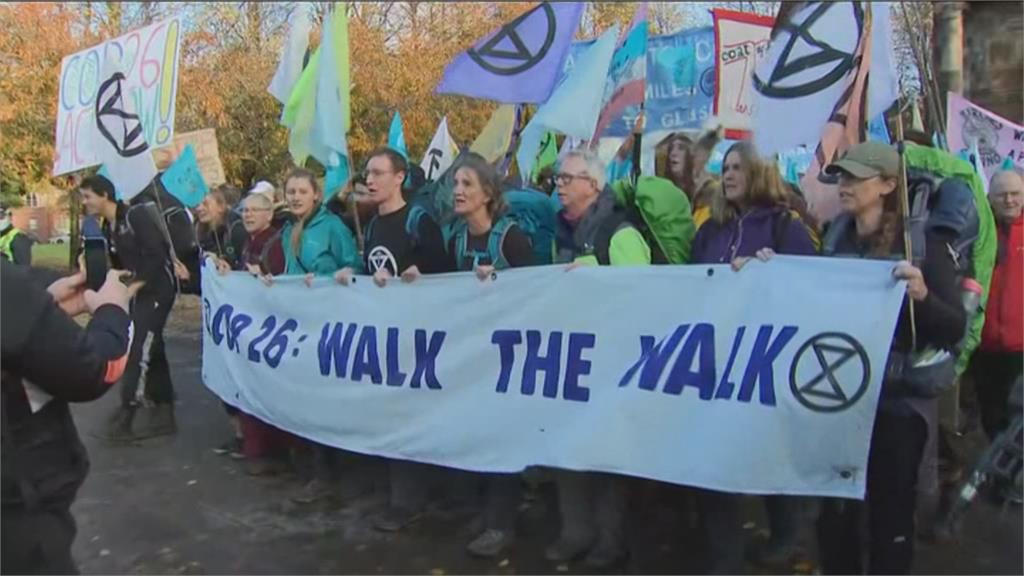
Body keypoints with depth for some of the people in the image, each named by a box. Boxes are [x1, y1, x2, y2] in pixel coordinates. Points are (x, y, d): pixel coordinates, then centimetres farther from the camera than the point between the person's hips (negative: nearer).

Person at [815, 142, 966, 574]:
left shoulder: (922, 242, -9)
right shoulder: (836, 238, 5)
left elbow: (956, 328, -13)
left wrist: (923, 296, -31)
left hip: (897, 400, -4)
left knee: (890, 514, 7)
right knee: (834, 509, 14)